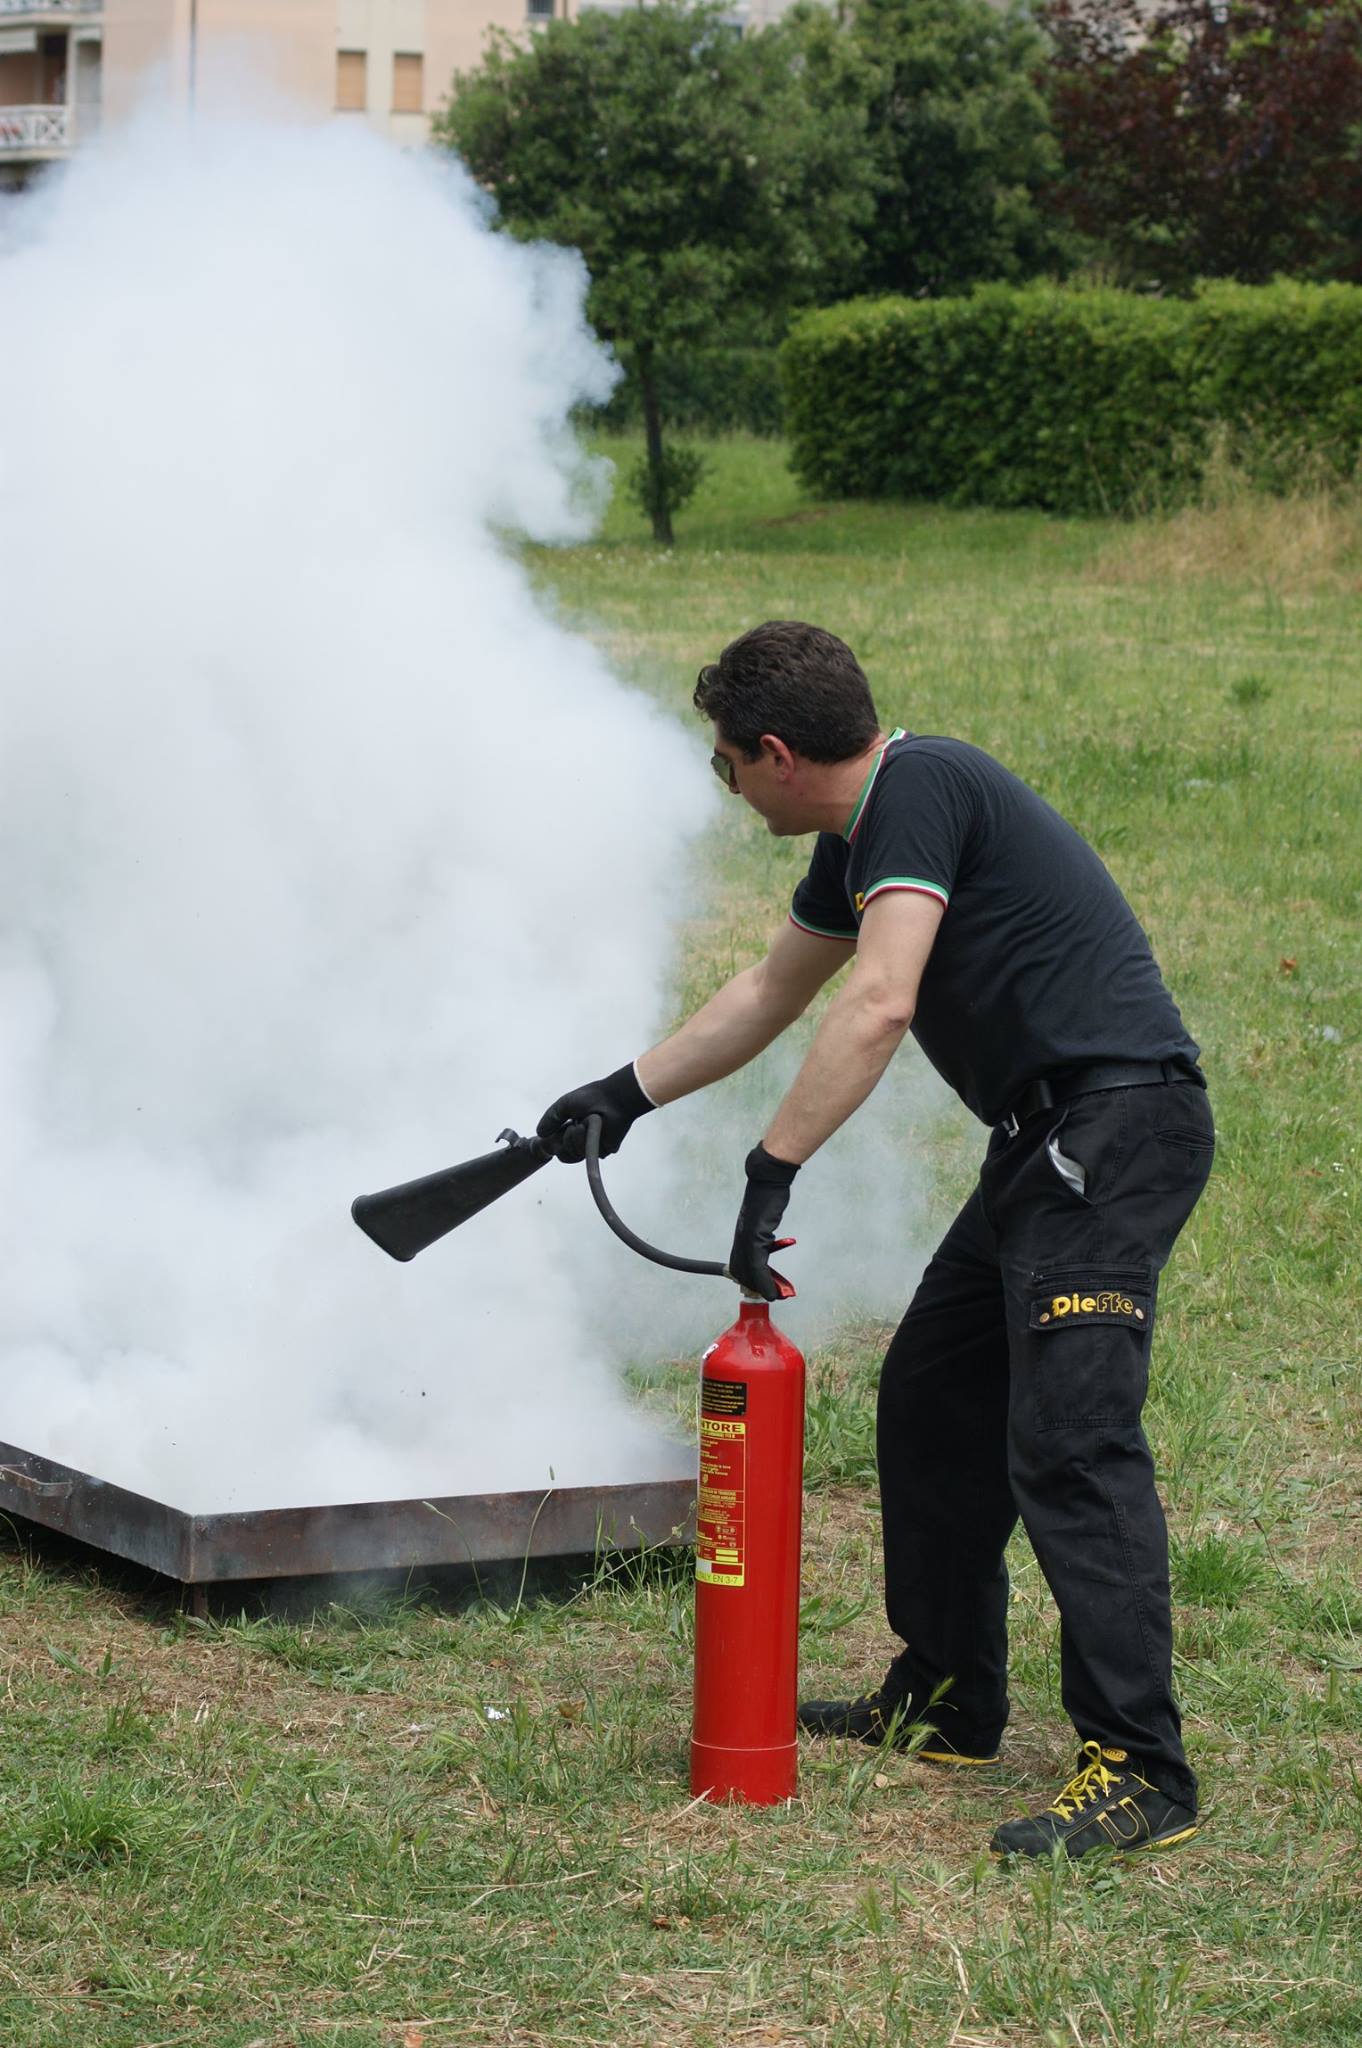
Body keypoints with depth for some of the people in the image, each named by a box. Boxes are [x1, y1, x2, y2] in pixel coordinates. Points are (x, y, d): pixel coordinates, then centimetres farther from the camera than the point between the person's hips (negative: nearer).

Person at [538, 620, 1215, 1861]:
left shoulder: (923, 788, -14)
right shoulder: (858, 836, 17)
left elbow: (879, 1005, -25)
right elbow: (771, 993, 33)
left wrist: (774, 1170, -25)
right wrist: (627, 1095, 38)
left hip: (1117, 1126, -11)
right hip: (1047, 1143, 11)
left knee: (1068, 1439, -17)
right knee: (931, 1407, 17)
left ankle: (1141, 1770, -18)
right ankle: (946, 1703, 28)